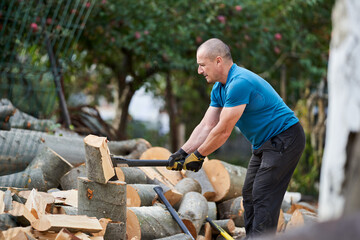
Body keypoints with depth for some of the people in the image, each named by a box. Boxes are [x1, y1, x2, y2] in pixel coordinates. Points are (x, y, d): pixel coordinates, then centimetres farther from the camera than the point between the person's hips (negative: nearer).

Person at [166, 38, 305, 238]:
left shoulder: (240, 83, -26)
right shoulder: (219, 88, 7)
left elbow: (223, 131, -24)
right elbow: (206, 126, 7)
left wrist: (198, 156, -13)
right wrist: (182, 152, -3)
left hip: (285, 139, -11)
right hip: (263, 144, 11)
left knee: (263, 197, -15)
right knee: (250, 195, 11)